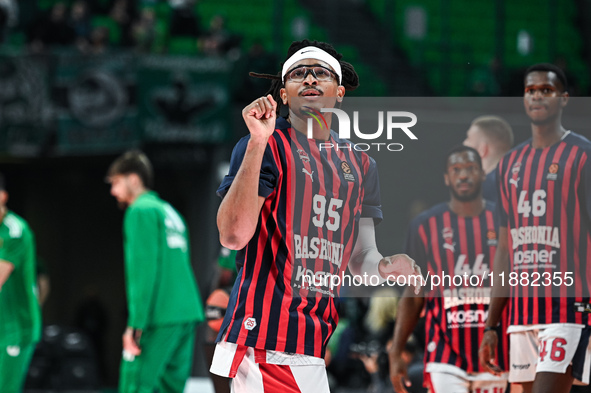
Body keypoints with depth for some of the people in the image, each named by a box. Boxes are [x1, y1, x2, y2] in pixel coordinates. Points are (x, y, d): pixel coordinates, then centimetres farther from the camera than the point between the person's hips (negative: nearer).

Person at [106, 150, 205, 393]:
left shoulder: (141, 211, -4)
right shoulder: (170, 212, 22)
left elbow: (144, 270, -13)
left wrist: (135, 324, -15)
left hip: (159, 319, -8)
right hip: (188, 314, 8)